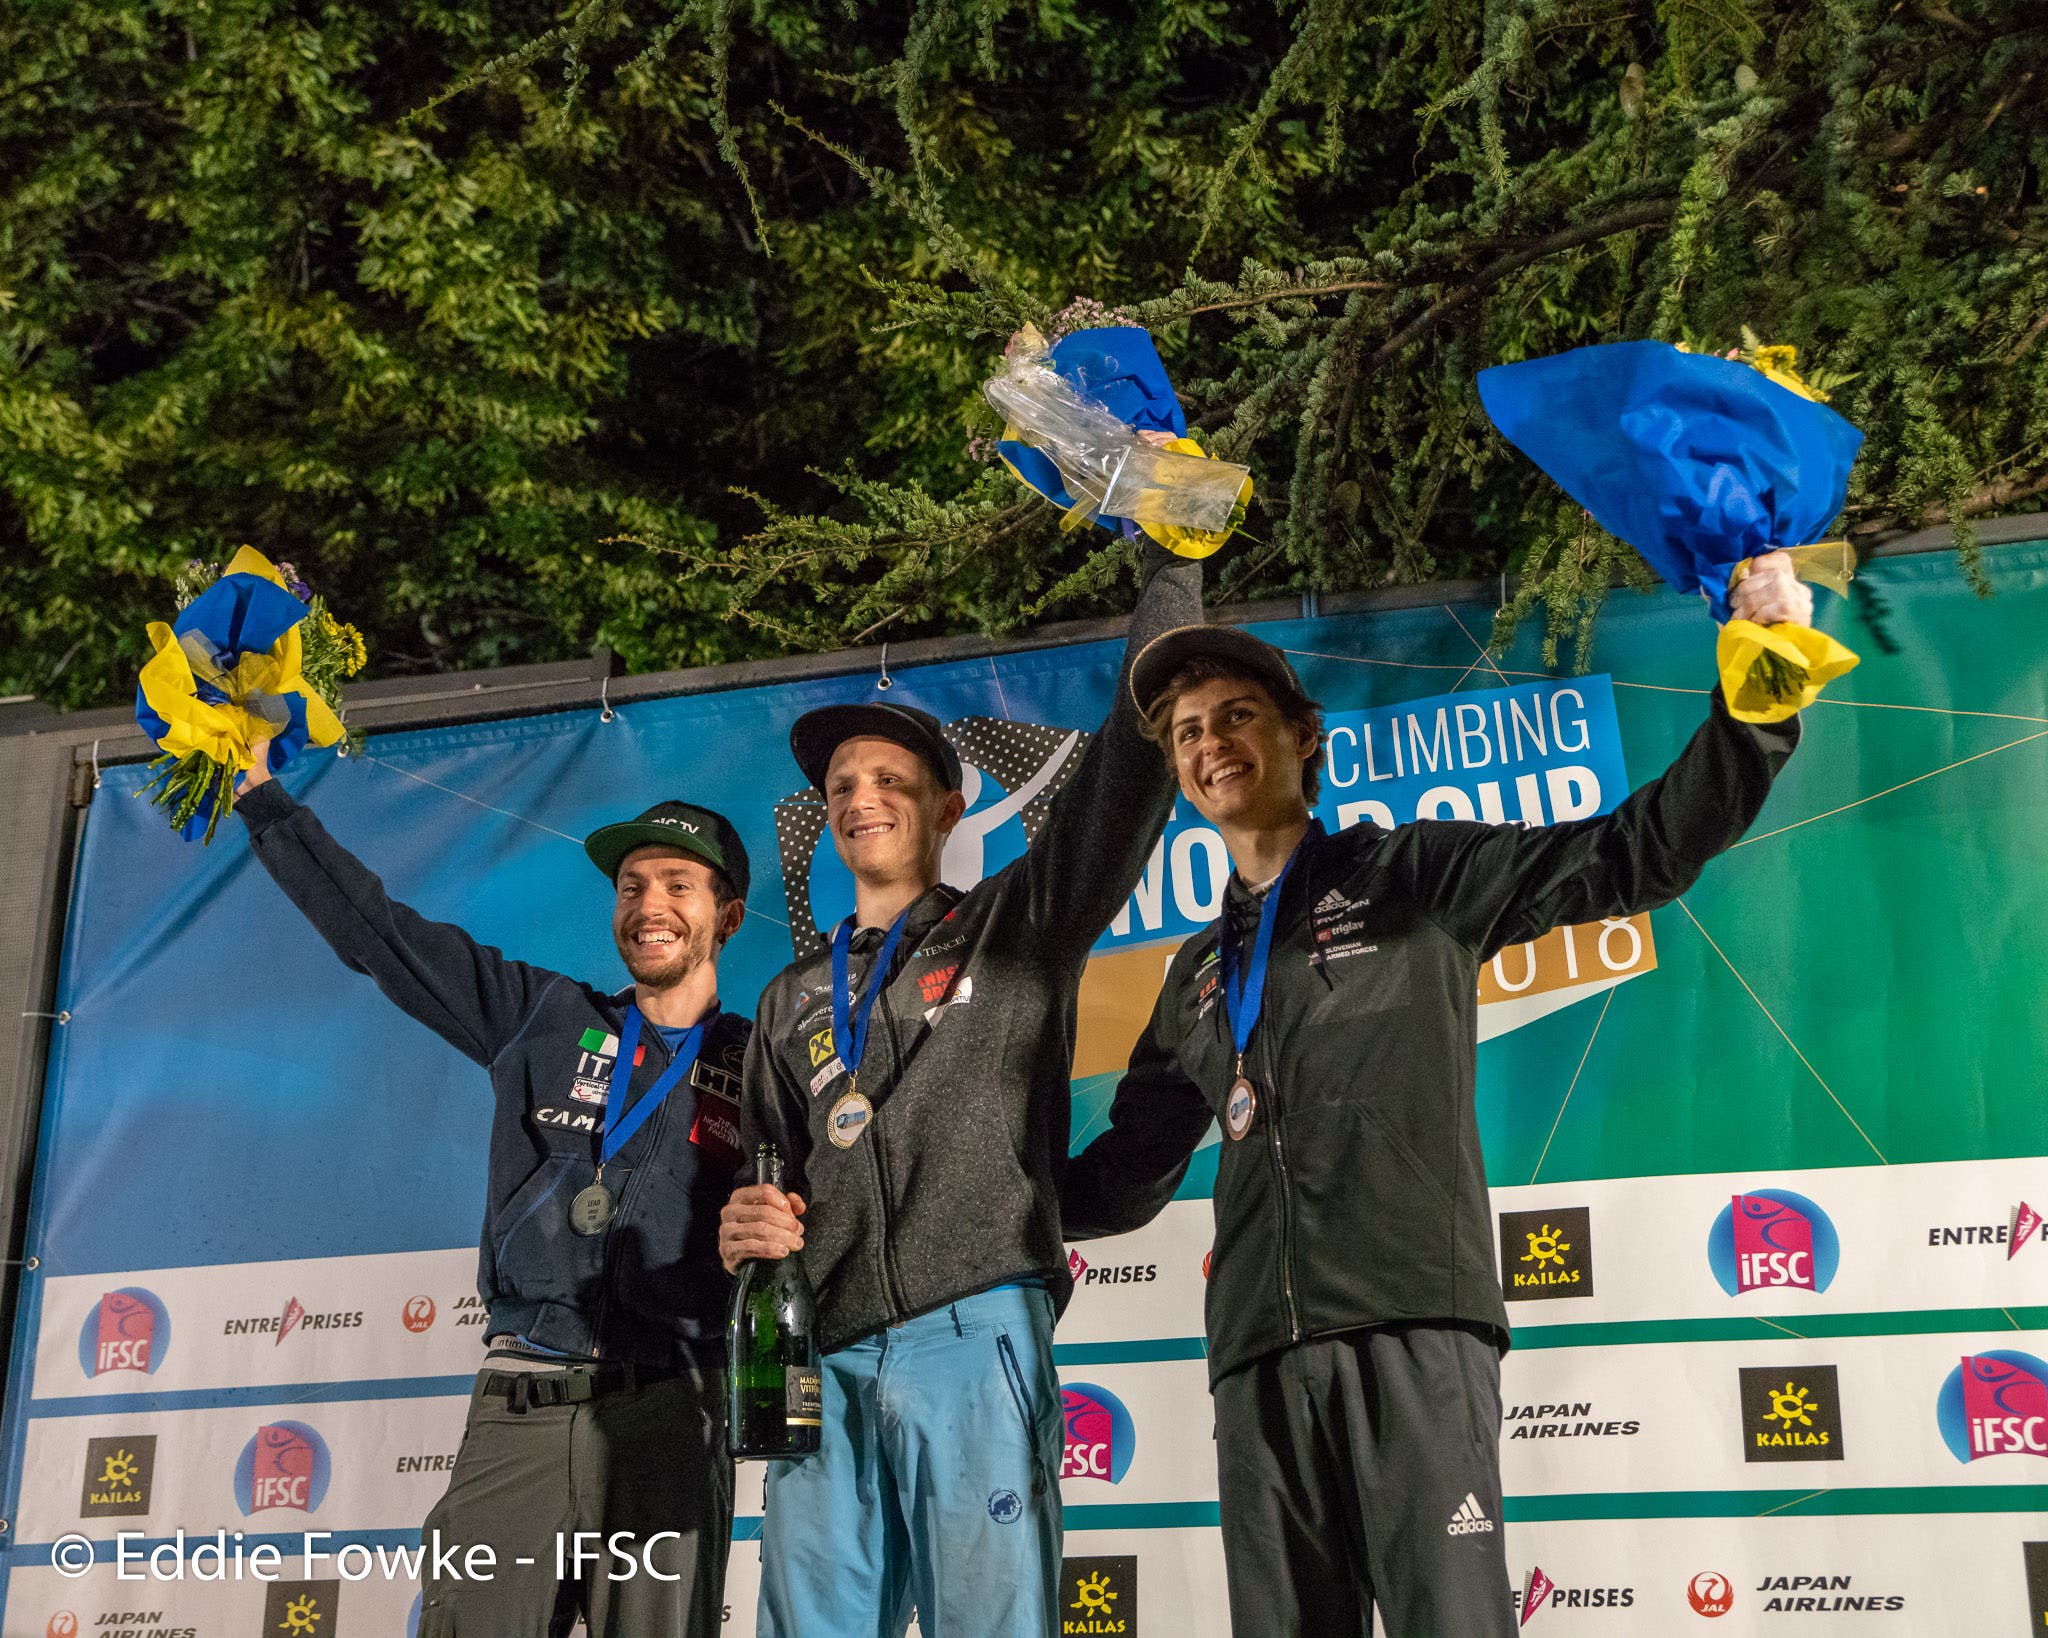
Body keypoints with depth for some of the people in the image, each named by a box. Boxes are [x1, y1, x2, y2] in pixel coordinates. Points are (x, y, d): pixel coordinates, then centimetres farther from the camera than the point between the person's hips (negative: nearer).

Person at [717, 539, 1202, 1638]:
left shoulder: (1016, 929, 12)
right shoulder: (792, 1003, 24)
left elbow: (1129, 763, 1)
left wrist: (1170, 568, -2)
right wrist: (744, 1227, 4)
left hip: (975, 1337, -4)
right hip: (823, 1360, 4)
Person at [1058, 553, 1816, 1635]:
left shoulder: (1415, 877, 10)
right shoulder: (1198, 978, 24)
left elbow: (1641, 854, 3)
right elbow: (1129, 1174, 27)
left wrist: (1755, 696, -9)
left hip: (1411, 1324, -5)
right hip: (1260, 1351, 5)